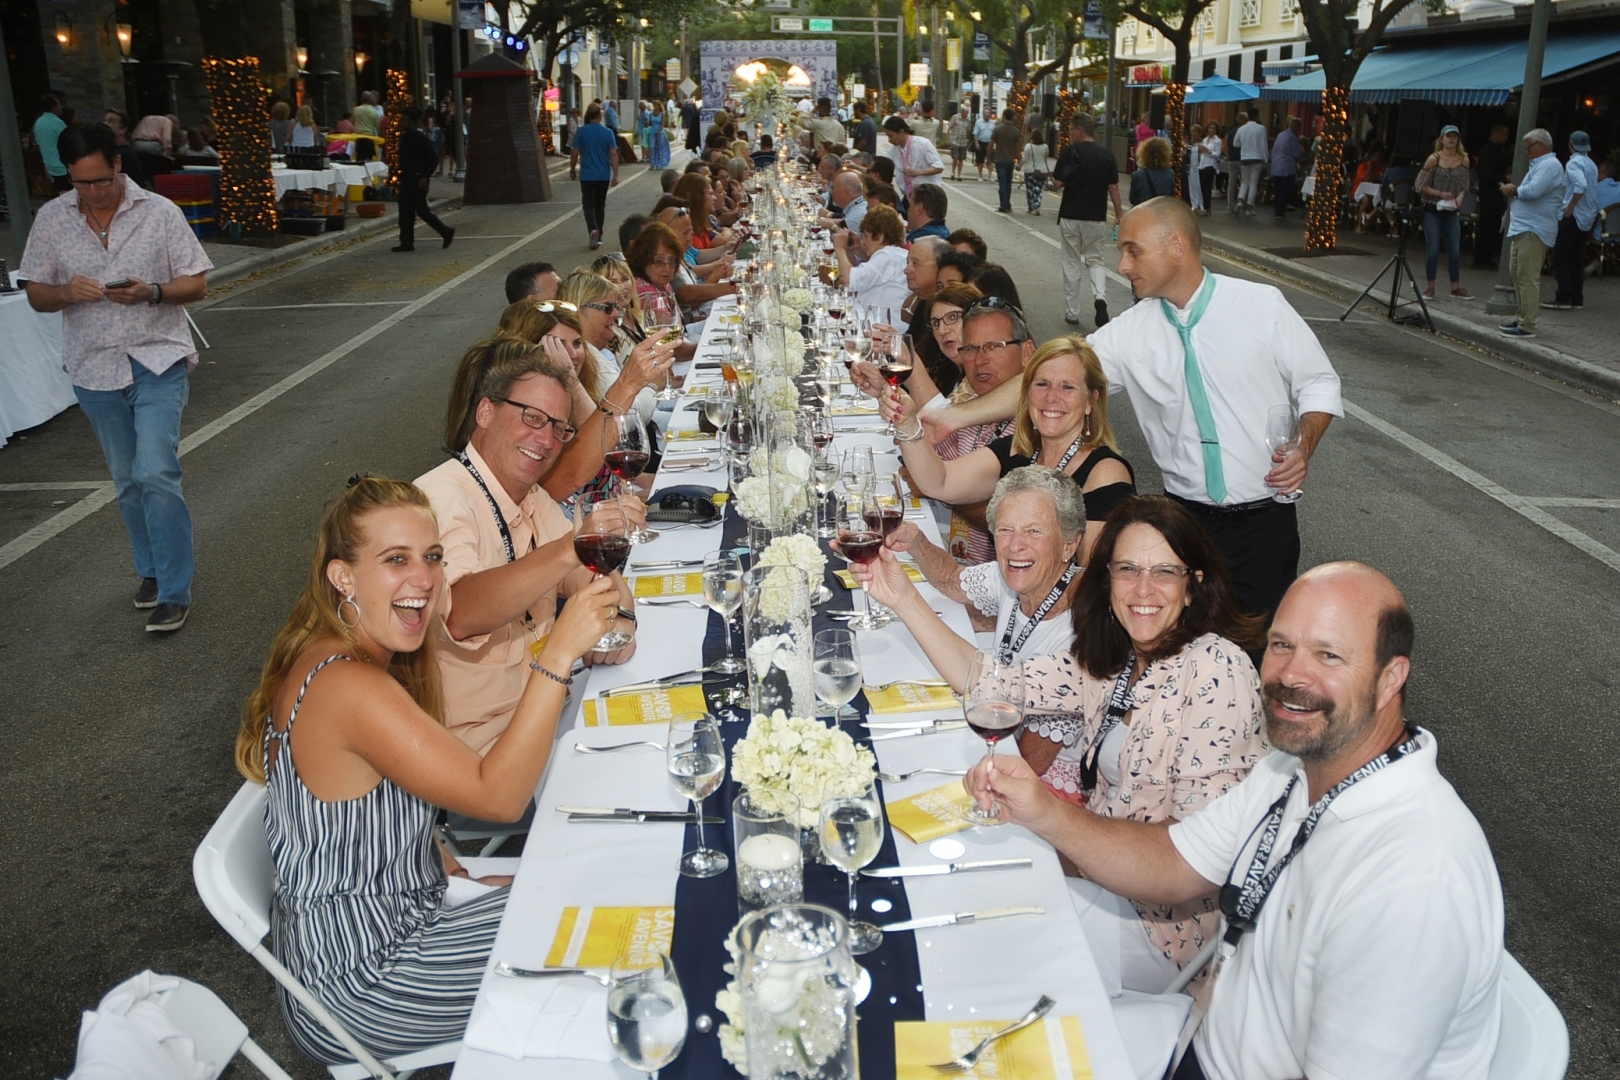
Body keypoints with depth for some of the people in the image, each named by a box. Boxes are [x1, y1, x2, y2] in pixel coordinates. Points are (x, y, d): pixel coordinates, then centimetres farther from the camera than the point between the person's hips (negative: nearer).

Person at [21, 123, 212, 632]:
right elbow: (36, 295, 7)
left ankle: (175, 591, -8)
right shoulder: (51, 219, 3)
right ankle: (151, 570, 31)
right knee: (128, 481, 13)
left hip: (159, 361, -3)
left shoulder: (159, 212, -4)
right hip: (95, 368, 4)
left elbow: (197, 284, -2)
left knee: (156, 473, -15)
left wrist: (150, 292, -21)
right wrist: (66, 293, -15)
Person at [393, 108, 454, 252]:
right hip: (406, 179, 8)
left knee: (422, 210, -6)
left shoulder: (420, 138, -11)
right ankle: (406, 242, 7)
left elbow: (434, 158, -13)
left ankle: (446, 231, 11)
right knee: (405, 212, 5)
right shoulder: (404, 137, 12)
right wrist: (401, 175, 12)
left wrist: (425, 176, -17)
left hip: (418, 180, -8)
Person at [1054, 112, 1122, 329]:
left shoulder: (1070, 152, -10)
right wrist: (1119, 215, 7)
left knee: (1071, 264, 9)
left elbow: (1059, 183, -9)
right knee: (1095, 260, 14)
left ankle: (1072, 313, 13)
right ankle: (1100, 297, -13)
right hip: (1097, 217, 2)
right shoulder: (1107, 154, 0)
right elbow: (1113, 188, 0)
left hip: (1070, 216, -2)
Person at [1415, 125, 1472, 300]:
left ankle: (1456, 288, 14)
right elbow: (1420, 186, -6)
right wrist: (1440, 194, -15)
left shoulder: (1464, 160, 3)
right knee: (1433, 250, -3)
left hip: (1451, 211, 3)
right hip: (1432, 210, -3)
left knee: (1455, 251, 4)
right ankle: (1430, 287, 9)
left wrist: (1460, 197, -9)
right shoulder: (1434, 159, -7)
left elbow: (1464, 186, 12)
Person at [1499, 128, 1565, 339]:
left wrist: (1513, 190, -6)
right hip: (1521, 228, 11)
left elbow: (1533, 191, -24)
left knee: (1528, 278, -12)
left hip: (1533, 231, -11)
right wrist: (1512, 190, 2)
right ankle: (1522, 318, 24)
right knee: (1518, 275, 16)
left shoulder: (1550, 165, -11)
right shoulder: (1539, 165, 23)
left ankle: (1527, 326, -13)